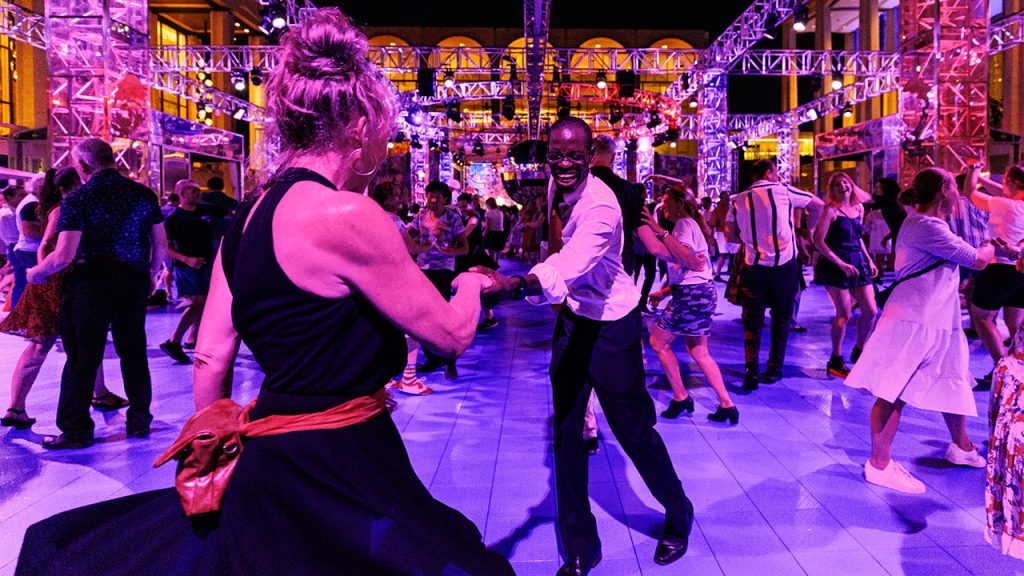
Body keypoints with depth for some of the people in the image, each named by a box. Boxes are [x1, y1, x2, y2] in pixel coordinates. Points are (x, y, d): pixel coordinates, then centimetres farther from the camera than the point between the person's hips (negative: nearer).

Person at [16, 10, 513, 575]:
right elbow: (451, 334, -12)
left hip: (269, 465, 9)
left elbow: (209, 359, 8)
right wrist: (470, 284, 10)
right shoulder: (348, 217, -20)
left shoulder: (247, 216, 5)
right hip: (334, 479, -8)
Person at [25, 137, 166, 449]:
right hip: (134, 281, 4)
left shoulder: (77, 199, -11)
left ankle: (76, 429, 12)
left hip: (91, 281, -4)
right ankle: (139, 420, 22)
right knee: (134, 352, 14)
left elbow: (64, 256, -16)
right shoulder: (143, 193, 3)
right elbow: (161, 243, 6)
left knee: (82, 357, 5)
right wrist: (151, 274, 22)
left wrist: (36, 273, 3)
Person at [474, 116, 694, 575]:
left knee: (633, 427, 4)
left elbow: (570, 267, -45)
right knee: (565, 429, 6)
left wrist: (514, 285, -61)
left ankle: (677, 515, 34)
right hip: (571, 316, 7)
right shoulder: (556, 186, -2)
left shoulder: (601, 206, -27)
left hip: (611, 323, -7)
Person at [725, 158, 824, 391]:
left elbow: (730, 235, 3)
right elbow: (818, 204, 9)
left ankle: (751, 371, -3)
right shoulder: (783, 190, -2)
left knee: (752, 320, 7)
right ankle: (774, 369, 16)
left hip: (754, 267, 1)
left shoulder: (739, 200, 2)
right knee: (781, 317, 13)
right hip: (785, 265, -1)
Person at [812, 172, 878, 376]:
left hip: (858, 263, 6)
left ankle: (859, 351, 25)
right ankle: (835, 361, 10)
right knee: (844, 314, -6)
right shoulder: (830, 210, -8)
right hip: (835, 265, -6)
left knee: (871, 310, 2)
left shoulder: (858, 208, 12)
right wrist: (841, 264, -18)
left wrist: (869, 260, 12)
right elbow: (818, 241, -14)